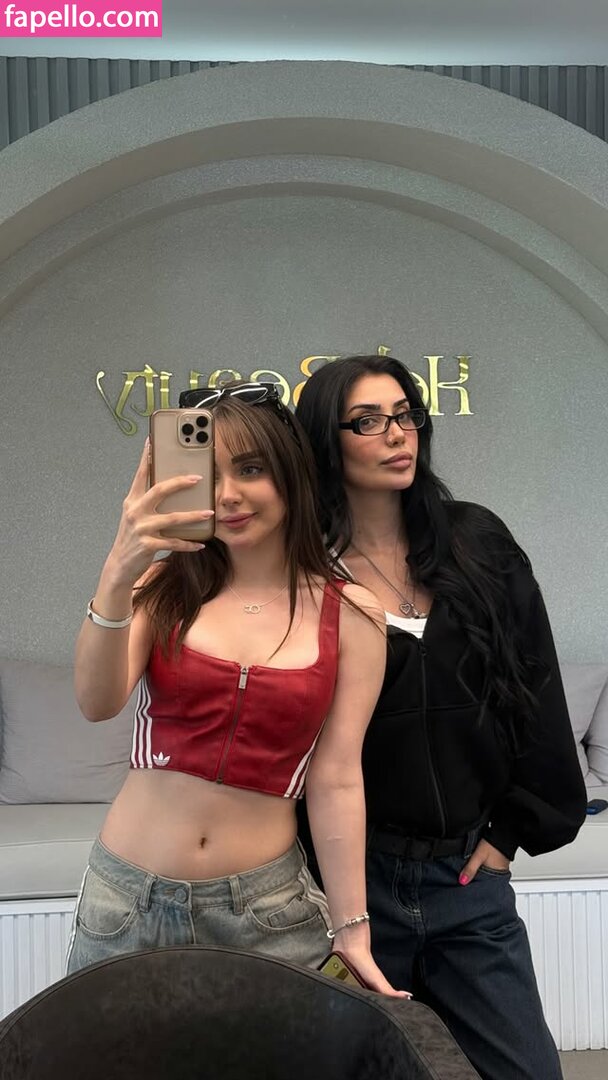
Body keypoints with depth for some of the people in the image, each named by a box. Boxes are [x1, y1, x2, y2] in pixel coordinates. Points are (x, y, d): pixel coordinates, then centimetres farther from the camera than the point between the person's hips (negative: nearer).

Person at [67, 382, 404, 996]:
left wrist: (352, 932, -3)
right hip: (125, 897, 2)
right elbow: (97, 703, -18)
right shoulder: (165, 584, -2)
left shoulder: (350, 614, -5)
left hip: (265, 905, -1)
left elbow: (336, 781, -4)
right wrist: (117, 575, -34)